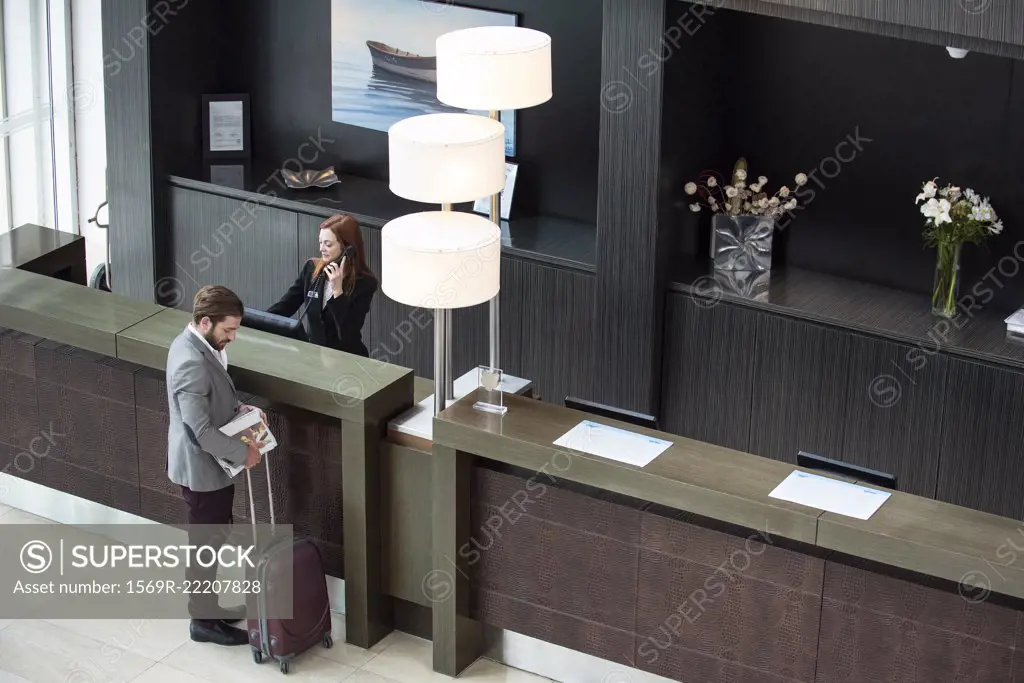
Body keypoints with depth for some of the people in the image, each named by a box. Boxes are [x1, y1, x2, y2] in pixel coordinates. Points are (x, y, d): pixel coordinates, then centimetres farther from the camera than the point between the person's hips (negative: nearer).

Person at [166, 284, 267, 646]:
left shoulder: (193, 344, 1)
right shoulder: (192, 364, -31)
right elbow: (203, 432, -29)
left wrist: (239, 408, 2)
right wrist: (243, 452, -18)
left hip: (207, 465, 10)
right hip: (202, 468, -10)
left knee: (210, 540, 22)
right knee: (205, 544, 5)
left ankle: (207, 606, 36)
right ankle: (204, 621, 19)